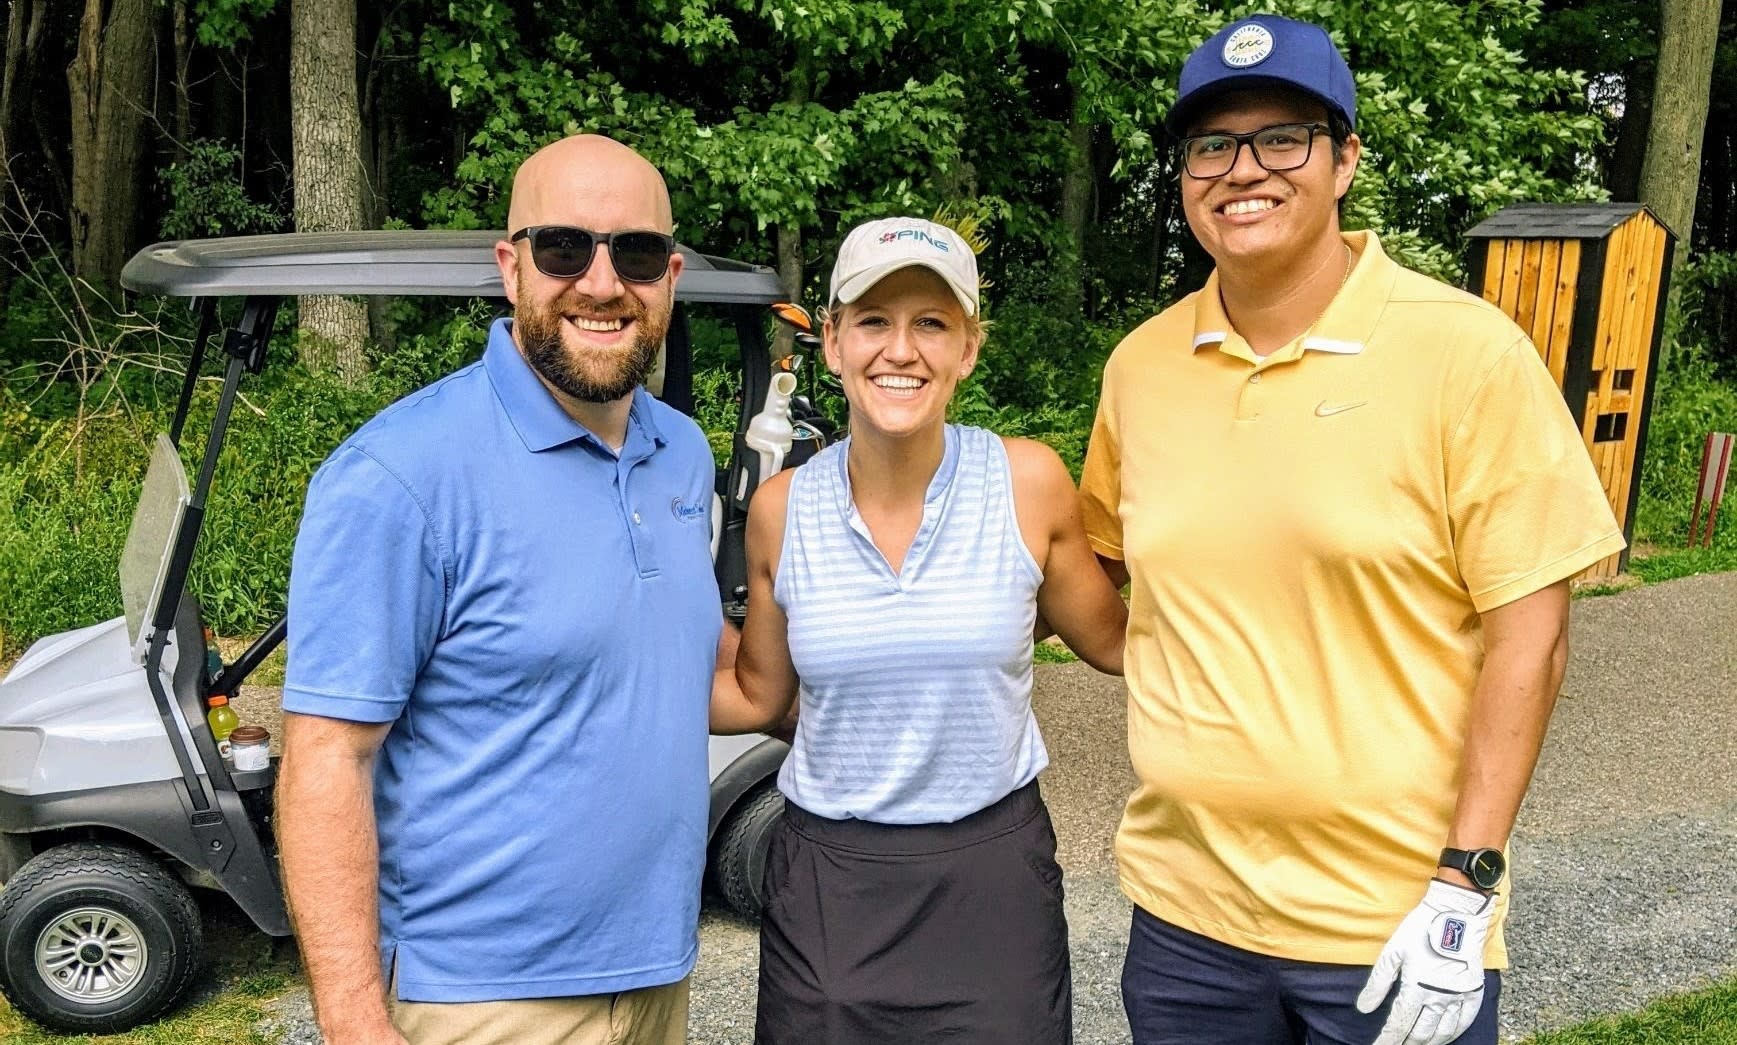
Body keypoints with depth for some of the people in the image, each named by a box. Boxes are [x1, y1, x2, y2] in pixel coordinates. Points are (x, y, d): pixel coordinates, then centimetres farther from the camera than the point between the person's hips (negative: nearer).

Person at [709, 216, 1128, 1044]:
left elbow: (1110, 642, 5)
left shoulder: (1030, 482, -10)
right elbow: (754, 696, 7)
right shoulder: (783, 508, -6)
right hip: (826, 884, 1)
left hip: (993, 879, -1)